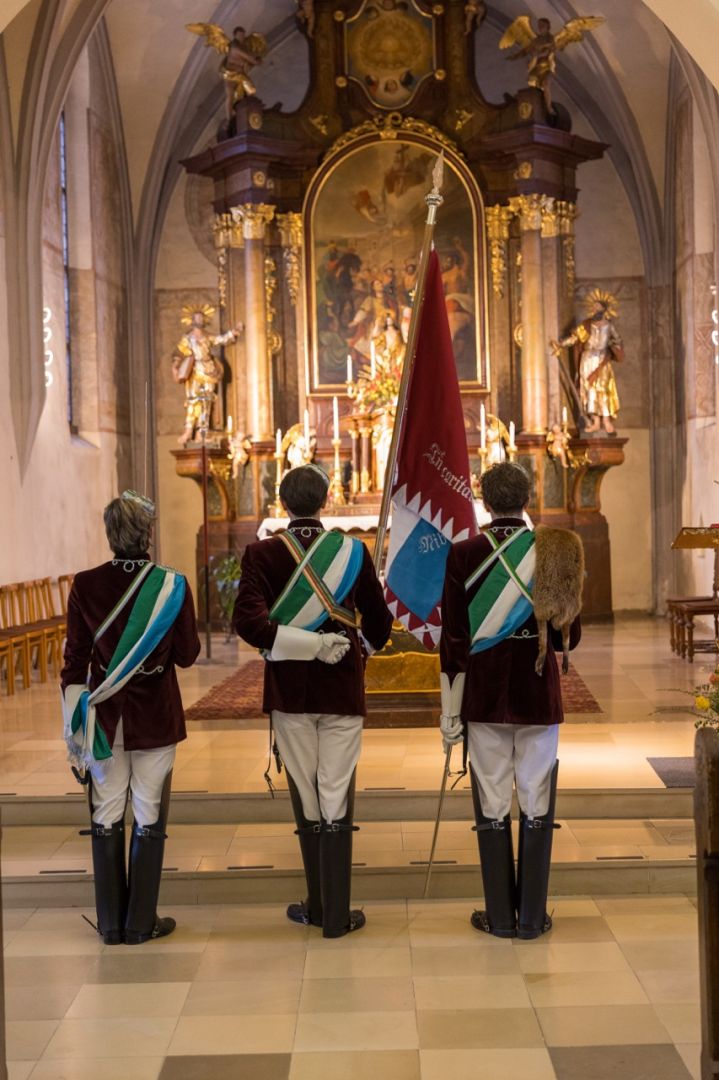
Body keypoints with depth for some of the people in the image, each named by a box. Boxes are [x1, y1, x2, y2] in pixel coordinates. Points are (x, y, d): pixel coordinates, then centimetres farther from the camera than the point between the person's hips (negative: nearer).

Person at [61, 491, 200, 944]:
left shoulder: (85, 585, -7)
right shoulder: (172, 585, -11)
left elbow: (75, 658, -3)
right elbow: (187, 655, -5)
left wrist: (76, 720, 5)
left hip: (104, 715, 2)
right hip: (154, 715, -1)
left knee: (107, 818, 11)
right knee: (149, 818, 8)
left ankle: (111, 923, 18)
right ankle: (141, 922, 14)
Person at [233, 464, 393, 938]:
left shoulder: (262, 553, -5)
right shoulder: (353, 550, -3)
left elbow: (248, 620, -20)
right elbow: (380, 621, 3)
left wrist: (309, 644, -16)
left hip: (289, 689, 0)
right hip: (342, 688, 0)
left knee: (306, 797, 12)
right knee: (337, 798, 4)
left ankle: (319, 906, 22)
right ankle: (336, 914, 7)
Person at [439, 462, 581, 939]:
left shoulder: (463, 554, -6)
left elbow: (454, 639, -5)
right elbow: (569, 636, -3)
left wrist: (451, 712, 1)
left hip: (484, 695, 0)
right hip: (538, 694, 0)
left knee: (492, 805, 7)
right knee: (536, 805, 8)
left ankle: (500, 917, 14)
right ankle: (532, 917, 14)